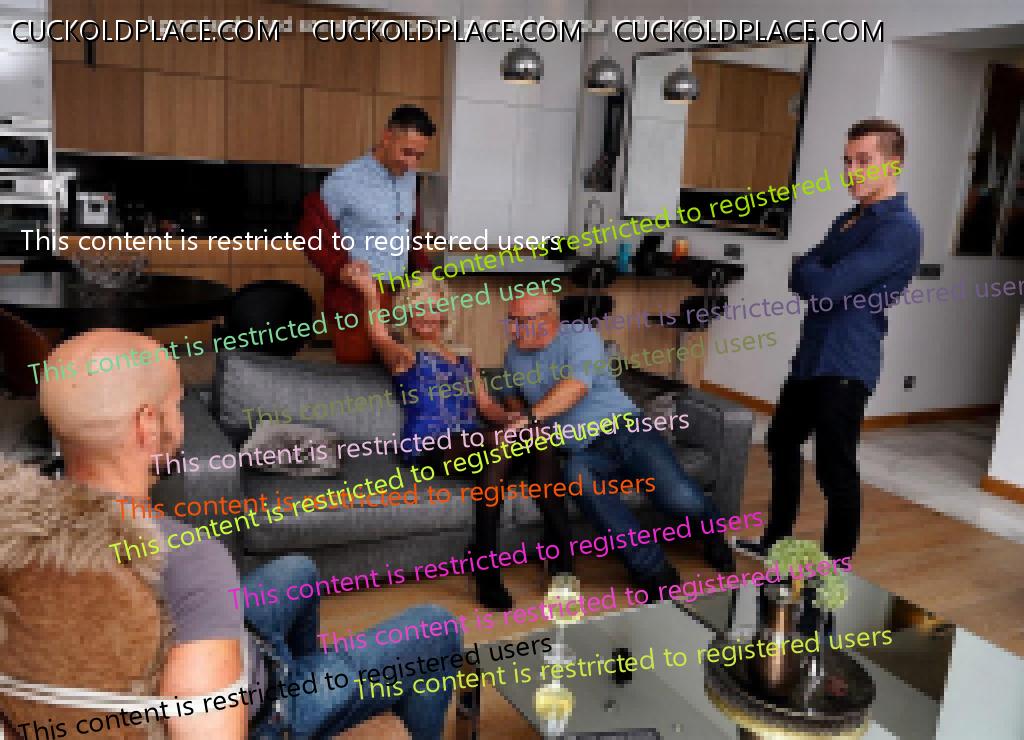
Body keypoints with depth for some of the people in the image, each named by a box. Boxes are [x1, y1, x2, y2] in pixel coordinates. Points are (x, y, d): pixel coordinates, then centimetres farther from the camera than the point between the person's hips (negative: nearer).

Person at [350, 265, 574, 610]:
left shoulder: (464, 358, 31)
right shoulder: (404, 354, 13)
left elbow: (486, 405, 22)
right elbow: (379, 337, -11)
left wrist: (508, 418, -2)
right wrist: (371, 296, -31)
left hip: (473, 444, 5)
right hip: (430, 448, -5)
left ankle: (561, 555, -27)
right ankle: (486, 570, -33)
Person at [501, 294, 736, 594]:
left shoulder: (580, 337, -4)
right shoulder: (514, 355, 15)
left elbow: (576, 386, -23)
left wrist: (529, 418, -34)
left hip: (625, 430, -3)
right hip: (581, 452, 3)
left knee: (680, 498, -25)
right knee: (576, 472, -36)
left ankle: (710, 533, 16)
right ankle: (653, 570, -32)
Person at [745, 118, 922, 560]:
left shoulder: (899, 228, -15)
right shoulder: (849, 219, 15)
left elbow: (826, 286, -22)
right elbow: (800, 278, 12)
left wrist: (807, 271, -2)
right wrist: (817, 276, -9)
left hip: (846, 364, -10)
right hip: (811, 355, 10)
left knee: (835, 468, -3)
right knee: (782, 442, 19)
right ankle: (777, 540, 36)